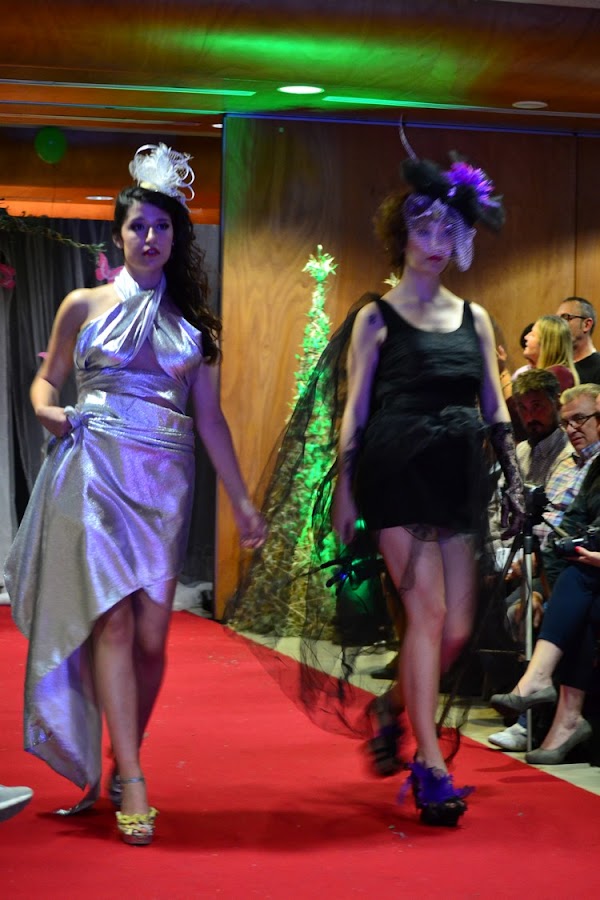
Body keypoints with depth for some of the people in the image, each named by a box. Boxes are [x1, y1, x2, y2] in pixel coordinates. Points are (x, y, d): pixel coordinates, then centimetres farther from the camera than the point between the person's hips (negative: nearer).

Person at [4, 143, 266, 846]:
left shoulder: (192, 322, 14)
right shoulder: (84, 305, 8)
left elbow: (209, 418, 14)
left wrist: (242, 500, 11)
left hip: (164, 482, 3)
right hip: (94, 471, -2)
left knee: (151, 636, -3)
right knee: (112, 621, -13)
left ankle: (122, 764, 15)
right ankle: (131, 784, -13)